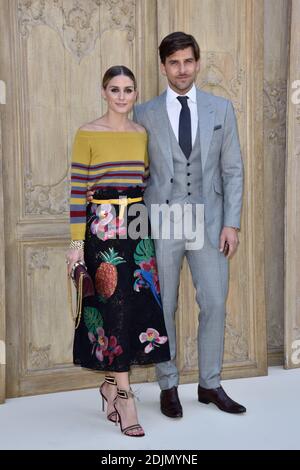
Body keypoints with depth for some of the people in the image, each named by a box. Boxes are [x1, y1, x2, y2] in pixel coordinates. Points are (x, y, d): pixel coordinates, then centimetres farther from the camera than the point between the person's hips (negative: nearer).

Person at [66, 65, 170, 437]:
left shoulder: (142, 134, 11)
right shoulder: (87, 134, -4)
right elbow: (77, 190, -6)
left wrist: (150, 227, 14)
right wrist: (77, 242, -10)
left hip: (138, 225, 5)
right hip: (102, 227, -5)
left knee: (139, 301, 5)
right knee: (115, 304, -5)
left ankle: (111, 382, 24)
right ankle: (124, 396, 4)